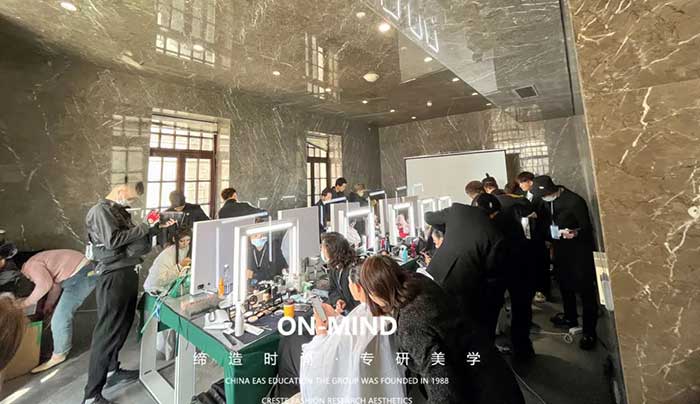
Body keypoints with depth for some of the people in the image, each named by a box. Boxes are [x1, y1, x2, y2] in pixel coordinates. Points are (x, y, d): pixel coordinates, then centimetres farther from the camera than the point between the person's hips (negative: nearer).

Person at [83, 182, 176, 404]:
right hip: (113, 276, -9)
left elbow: (138, 245, 16)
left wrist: (157, 227, 7)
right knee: (107, 332, -4)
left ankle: (112, 371, 35)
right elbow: (112, 240, -22)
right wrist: (144, 227, -15)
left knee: (122, 326, 18)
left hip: (128, 273, 9)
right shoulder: (101, 210, -8)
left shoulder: (120, 213, 17)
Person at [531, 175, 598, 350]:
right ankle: (570, 318, 40)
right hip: (561, 249, 7)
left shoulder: (575, 201, -21)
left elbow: (587, 228, -19)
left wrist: (575, 233, -38)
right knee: (564, 284, 20)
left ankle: (590, 332, 15)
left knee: (585, 290, 2)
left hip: (579, 250, -7)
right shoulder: (548, 201, -1)